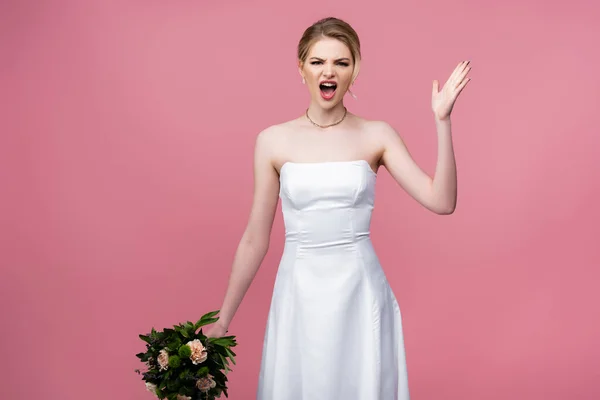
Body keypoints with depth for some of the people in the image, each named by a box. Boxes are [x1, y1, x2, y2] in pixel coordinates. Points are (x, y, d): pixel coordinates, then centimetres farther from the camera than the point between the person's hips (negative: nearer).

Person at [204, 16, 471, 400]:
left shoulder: (378, 135, 0)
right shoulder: (274, 140, 0)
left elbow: (441, 202, -9)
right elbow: (255, 239, 4)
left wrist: (442, 121, -15)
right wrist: (223, 319, 5)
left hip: (361, 295, 0)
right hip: (300, 296, 1)